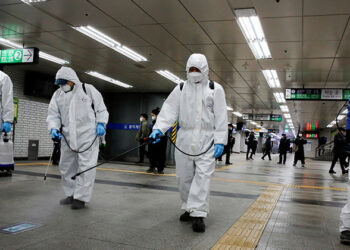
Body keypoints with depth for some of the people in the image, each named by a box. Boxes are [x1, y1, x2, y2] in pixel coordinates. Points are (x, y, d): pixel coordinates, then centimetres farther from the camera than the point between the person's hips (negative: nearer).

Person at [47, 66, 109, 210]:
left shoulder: (88, 90, 2)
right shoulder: (57, 95, 12)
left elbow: (101, 109, 4)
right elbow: (53, 115, 9)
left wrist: (100, 123, -9)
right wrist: (54, 128, -9)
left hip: (87, 135, -5)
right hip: (67, 137, 5)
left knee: (86, 166, -7)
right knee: (66, 166, 12)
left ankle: (81, 197, 1)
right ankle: (71, 194, 28)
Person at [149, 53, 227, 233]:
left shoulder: (215, 89, 4)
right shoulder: (180, 89, 10)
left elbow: (221, 117, 0)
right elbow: (169, 110, 0)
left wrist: (220, 140, -9)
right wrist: (159, 128, -15)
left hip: (207, 139, -3)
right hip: (184, 138, 3)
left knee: (203, 176, -11)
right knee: (184, 176, 8)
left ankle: (198, 214, -8)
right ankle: (189, 208, 25)